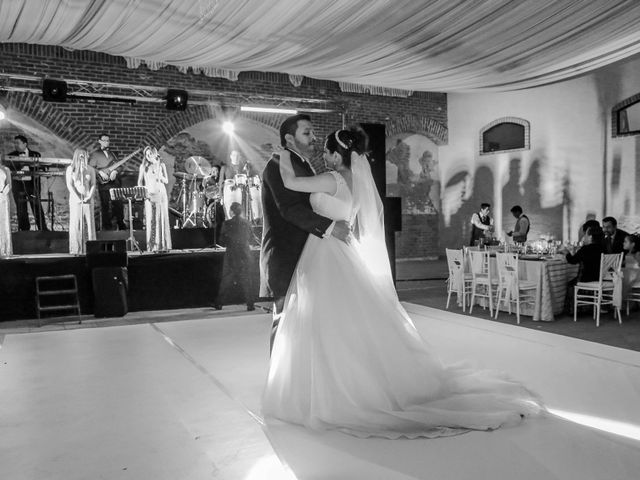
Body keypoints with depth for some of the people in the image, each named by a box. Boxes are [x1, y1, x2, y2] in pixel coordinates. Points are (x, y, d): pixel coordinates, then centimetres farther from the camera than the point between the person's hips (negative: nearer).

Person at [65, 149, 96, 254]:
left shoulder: (90, 169, 12)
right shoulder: (70, 169, 6)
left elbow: (93, 185, 8)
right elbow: (69, 185, -1)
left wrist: (89, 196, -8)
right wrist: (77, 197, -13)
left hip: (88, 199, 2)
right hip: (75, 199, -2)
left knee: (89, 223, -2)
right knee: (76, 224, -5)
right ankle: (76, 249, -5)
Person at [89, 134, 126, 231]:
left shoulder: (112, 153, 21)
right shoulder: (95, 154, 7)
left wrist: (115, 171, -5)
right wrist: (100, 172, -13)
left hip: (115, 182, 4)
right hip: (103, 183, -3)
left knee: (118, 204, 1)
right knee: (105, 205, -3)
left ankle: (121, 225, 11)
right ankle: (107, 227, 3)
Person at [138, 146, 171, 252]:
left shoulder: (161, 165, 8)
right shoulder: (143, 166, 11)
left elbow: (166, 181, 6)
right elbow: (140, 181, 12)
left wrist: (158, 175, -11)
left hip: (160, 194, -1)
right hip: (149, 195, 1)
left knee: (161, 219, -4)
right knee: (150, 219, -6)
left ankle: (162, 245, -1)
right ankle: (151, 246, -5)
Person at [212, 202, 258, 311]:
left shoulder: (227, 224, -8)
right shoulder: (246, 223, -1)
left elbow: (222, 241, -5)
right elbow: (252, 239, 6)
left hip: (231, 255, -1)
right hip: (245, 254, 2)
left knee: (226, 279, 8)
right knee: (246, 279, 7)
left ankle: (219, 303, 14)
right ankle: (250, 305, 5)